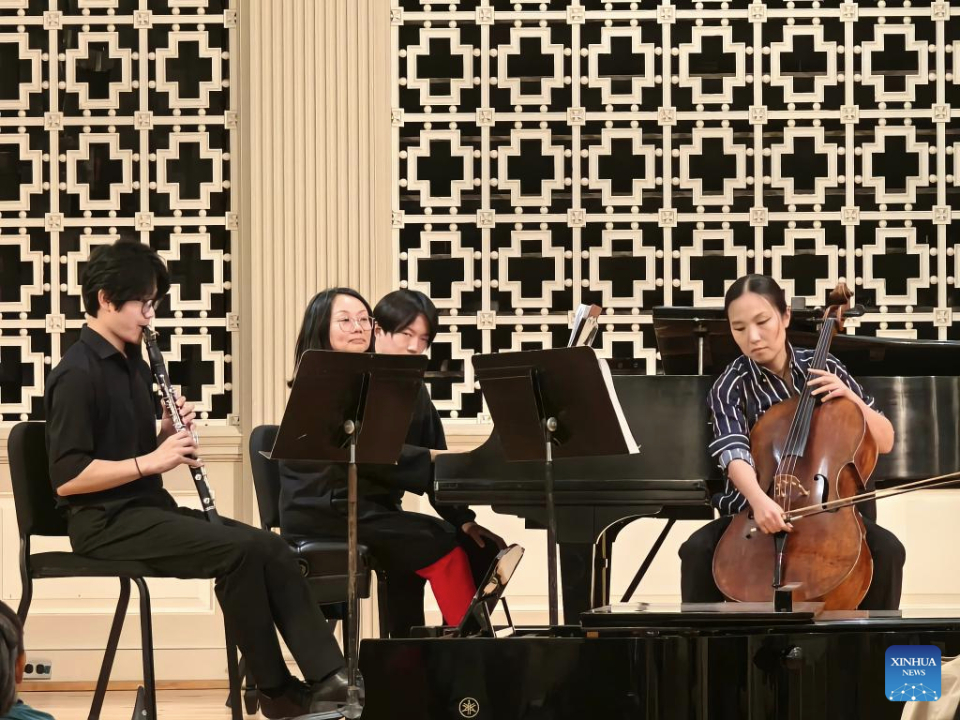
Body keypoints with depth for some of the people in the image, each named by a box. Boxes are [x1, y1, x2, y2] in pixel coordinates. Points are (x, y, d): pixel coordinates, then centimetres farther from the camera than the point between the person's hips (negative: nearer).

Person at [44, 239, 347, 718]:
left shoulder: (132, 365, 15)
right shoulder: (77, 374, -13)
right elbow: (67, 478, -20)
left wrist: (170, 434, -1)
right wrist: (151, 460, -22)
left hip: (150, 509, 9)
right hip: (106, 522, -9)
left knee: (270, 550, -10)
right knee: (239, 552, -25)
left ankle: (327, 678, -20)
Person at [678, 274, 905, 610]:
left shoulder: (824, 368, 3)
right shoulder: (731, 387, -5)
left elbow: (885, 442, 6)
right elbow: (734, 452, -24)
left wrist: (851, 398, -12)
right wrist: (758, 498, -45)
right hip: (756, 510, -1)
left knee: (887, 550, -28)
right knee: (697, 550, -30)